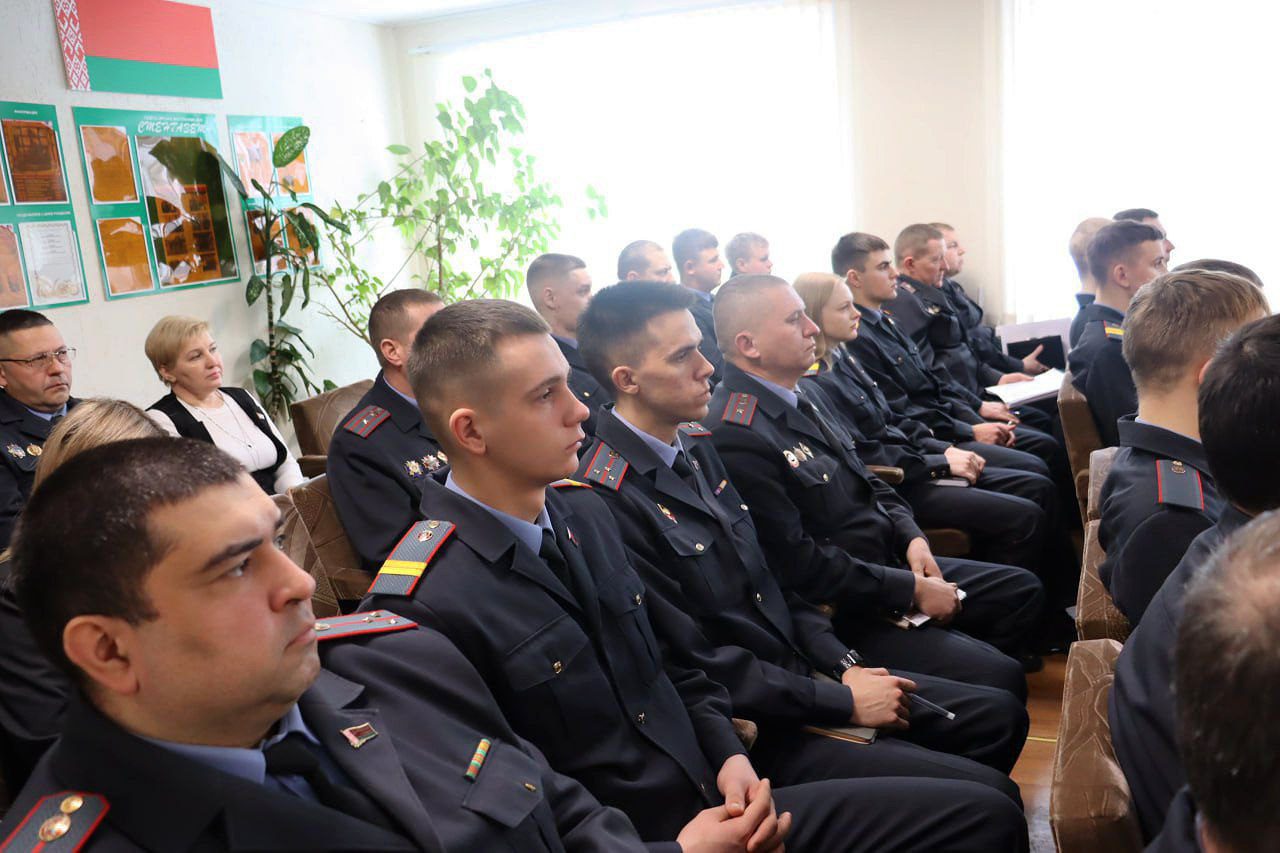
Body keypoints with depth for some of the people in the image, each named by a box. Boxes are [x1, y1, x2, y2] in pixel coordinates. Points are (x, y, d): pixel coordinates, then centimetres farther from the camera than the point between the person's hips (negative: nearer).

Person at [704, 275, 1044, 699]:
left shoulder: (805, 394, 7)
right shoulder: (735, 438, -26)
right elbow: (800, 564, -25)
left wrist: (910, 536, -1)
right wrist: (912, 591, -17)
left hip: (891, 562, 10)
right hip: (842, 613, -10)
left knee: (1023, 589, 15)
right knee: (1002, 680, -16)